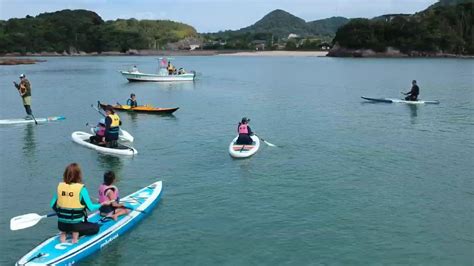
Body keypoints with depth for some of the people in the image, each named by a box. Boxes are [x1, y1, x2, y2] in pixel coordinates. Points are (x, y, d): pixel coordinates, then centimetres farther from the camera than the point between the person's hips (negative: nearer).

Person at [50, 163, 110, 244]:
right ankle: (76, 233, 1)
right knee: (95, 227, 17)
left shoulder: (60, 186, -3)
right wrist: (103, 204, 4)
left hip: (61, 225, 5)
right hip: (75, 224, -5)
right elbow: (91, 208, -13)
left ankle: (63, 233, 12)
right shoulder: (81, 189, -16)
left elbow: (52, 205, 3)